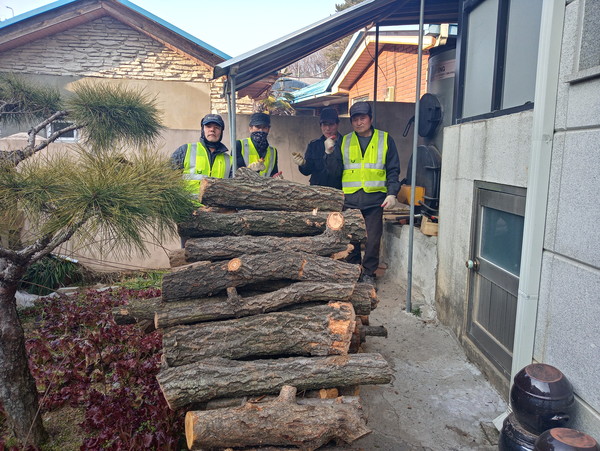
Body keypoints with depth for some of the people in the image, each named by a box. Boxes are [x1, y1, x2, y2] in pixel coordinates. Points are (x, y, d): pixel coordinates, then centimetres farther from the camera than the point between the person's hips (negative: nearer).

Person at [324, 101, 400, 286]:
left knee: (373, 239, 3)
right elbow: (335, 172, 8)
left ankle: (368, 273, 19)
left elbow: (393, 170, 5)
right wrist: (330, 154, -8)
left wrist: (392, 193, -5)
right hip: (350, 199, 2)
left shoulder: (385, 139, 6)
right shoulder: (344, 141, 11)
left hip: (374, 199, -1)